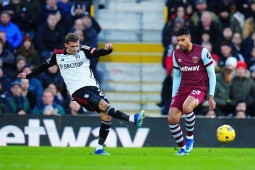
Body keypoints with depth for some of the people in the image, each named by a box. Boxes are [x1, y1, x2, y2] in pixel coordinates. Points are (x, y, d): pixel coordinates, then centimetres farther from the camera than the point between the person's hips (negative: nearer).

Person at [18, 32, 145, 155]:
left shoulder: (84, 51, 2)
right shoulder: (57, 55, 6)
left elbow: (99, 53, -12)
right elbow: (45, 66, 22)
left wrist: (107, 49, -35)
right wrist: (28, 76, 27)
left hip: (92, 86, 3)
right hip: (78, 91, -3)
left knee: (106, 116, -7)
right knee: (103, 104, -26)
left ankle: (99, 148, 2)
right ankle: (132, 119, -32)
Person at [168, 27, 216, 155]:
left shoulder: (202, 52, -9)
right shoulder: (176, 54, 6)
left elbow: (212, 74, -5)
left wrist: (211, 97, -8)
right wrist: (173, 97, 12)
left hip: (199, 88, -5)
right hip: (183, 89, 5)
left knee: (187, 107, -36)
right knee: (172, 118, -12)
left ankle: (190, 137, -13)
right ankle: (183, 148, 6)